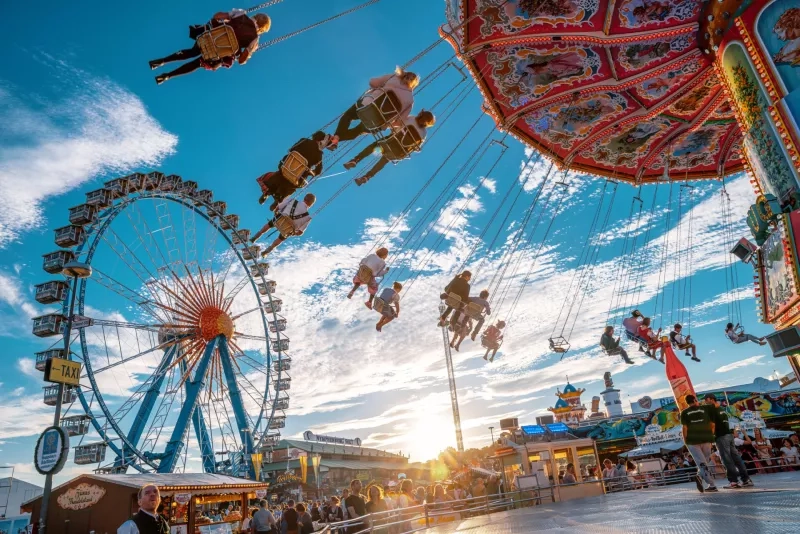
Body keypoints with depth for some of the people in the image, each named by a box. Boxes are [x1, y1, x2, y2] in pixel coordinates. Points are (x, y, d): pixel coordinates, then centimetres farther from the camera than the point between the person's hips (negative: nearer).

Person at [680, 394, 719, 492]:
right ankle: (700, 476, -8)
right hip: (706, 439, 1)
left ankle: (712, 485, -19)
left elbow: (684, 427, -4)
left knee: (701, 462, -4)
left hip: (692, 440, -1)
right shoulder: (705, 409, 8)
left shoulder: (684, 412, 5)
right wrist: (710, 437, 14)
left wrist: (685, 441, 3)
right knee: (704, 462, 12)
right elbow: (712, 424, 4)